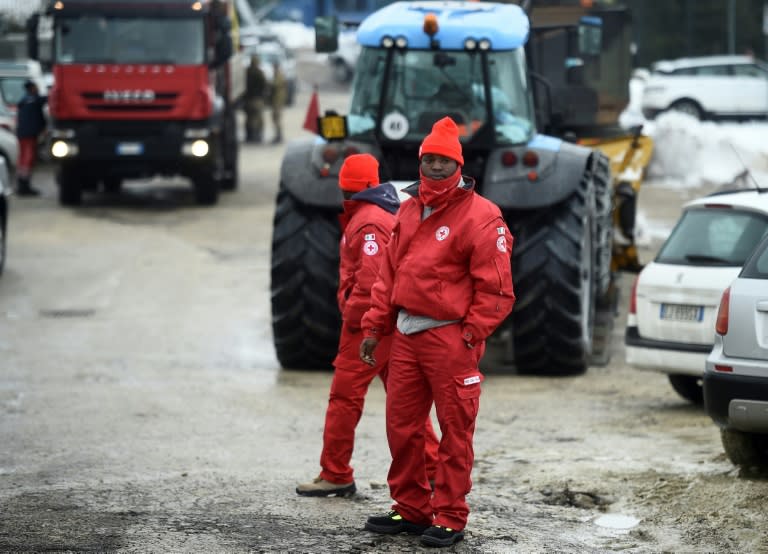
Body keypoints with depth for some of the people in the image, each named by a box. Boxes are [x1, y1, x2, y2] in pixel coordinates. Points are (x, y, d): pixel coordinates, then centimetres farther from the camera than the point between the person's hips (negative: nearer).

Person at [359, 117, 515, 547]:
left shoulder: (480, 216, -8)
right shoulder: (410, 212, 15)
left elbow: (497, 288, -10)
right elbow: (389, 275, 19)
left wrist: (471, 334, -14)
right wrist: (375, 327, 14)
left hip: (450, 337, -7)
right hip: (406, 335, 7)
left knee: (455, 430, -2)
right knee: (402, 425, 10)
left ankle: (450, 518, 4)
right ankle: (411, 508, 21)